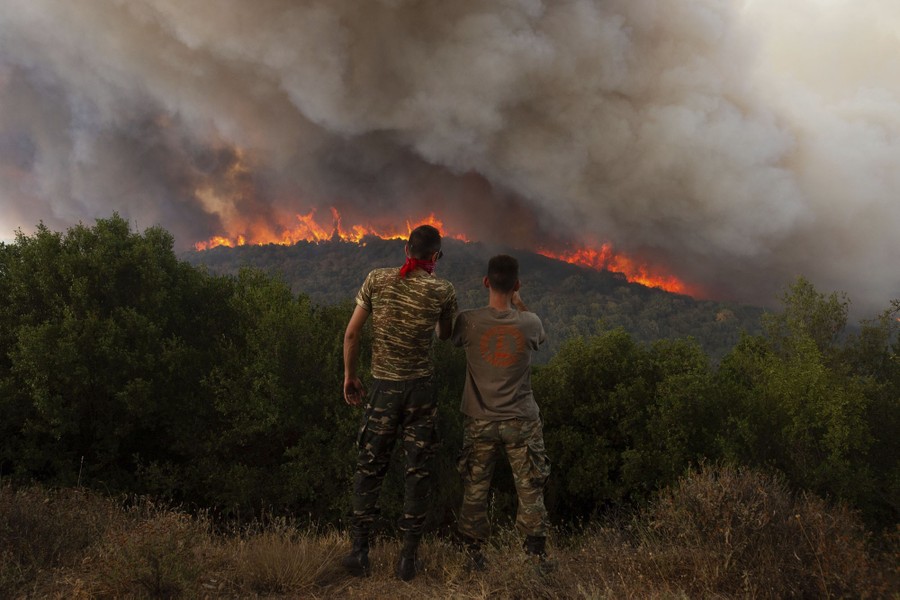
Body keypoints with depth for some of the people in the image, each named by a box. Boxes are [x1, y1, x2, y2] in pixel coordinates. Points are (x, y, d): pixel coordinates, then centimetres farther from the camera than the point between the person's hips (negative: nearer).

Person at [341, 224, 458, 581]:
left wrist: (349, 375, 11)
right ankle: (408, 558, 10)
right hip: (420, 389, -1)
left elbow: (351, 333, -1)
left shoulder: (378, 280, -3)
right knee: (418, 471, 7)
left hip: (383, 388, 1)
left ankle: (359, 551, 13)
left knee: (370, 467, 12)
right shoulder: (442, 291, -6)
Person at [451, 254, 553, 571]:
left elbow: (452, 338, 10)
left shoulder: (468, 321, -13)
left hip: (480, 422, 0)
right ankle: (538, 552, 14)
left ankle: (474, 553, 19)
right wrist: (519, 305, 16)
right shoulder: (529, 323, -10)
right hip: (522, 422, 0)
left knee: (475, 490, 12)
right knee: (530, 489, 9)